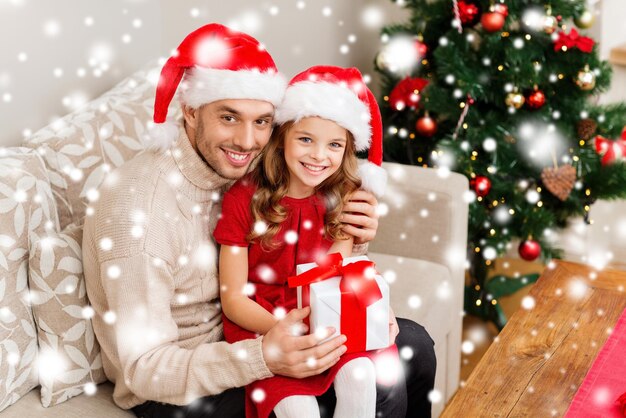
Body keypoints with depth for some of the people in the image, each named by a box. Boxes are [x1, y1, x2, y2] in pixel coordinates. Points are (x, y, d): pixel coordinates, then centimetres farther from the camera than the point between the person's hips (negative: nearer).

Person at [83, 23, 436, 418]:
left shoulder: (243, 168, -8)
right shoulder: (138, 207, -29)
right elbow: (145, 370, -27)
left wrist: (351, 240, -18)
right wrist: (265, 358, -41)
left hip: (240, 334, 7)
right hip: (169, 385, -7)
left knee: (413, 344, 6)